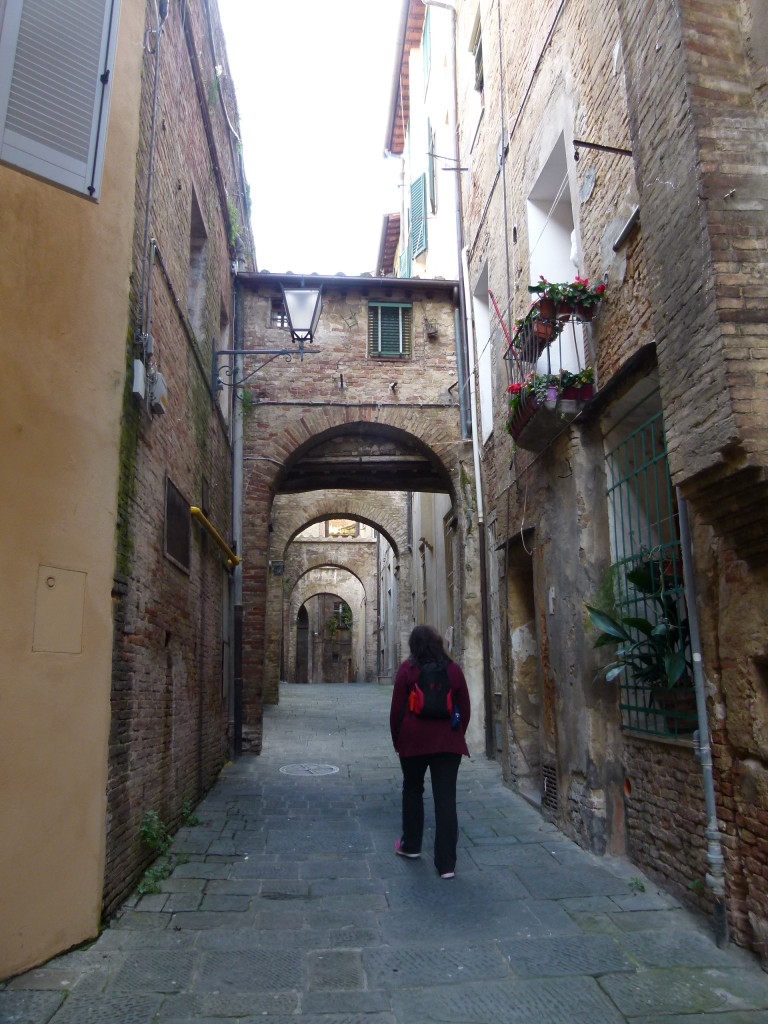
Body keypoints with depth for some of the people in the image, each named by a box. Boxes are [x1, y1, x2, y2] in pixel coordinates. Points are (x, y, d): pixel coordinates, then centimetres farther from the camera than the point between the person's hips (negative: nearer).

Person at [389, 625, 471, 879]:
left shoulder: (407, 669, -6)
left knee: (412, 791, 20)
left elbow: (397, 708, -4)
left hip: (414, 741, -1)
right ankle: (446, 863, 2)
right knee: (446, 798, 2)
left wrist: (397, 740, 9)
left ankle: (411, 845, 33)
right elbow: (464, 708, 5)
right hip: (448, 743, 1)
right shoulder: (453, 669, 0)